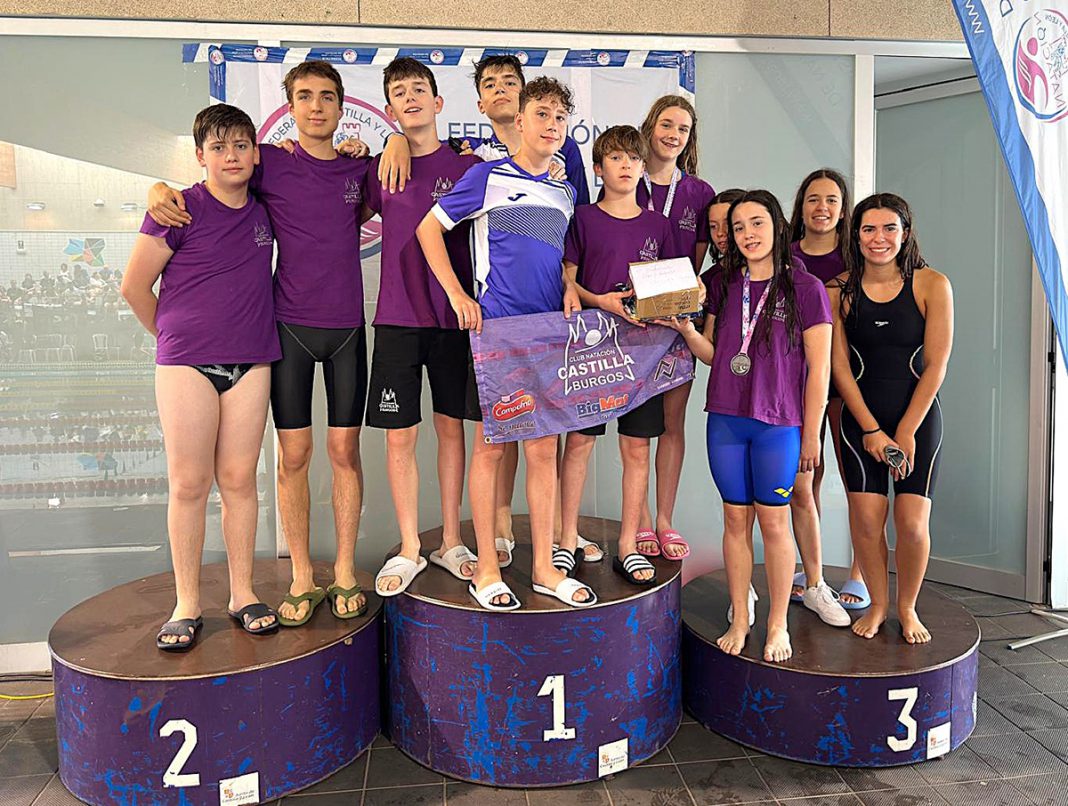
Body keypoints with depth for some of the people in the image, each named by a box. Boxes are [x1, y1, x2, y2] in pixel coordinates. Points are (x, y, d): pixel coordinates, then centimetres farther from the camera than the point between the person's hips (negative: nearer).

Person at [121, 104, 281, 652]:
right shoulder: (180, 209, -6)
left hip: (250, 361, 3)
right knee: (188, 483, 1)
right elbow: (134, 286, 0)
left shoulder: (264, 210, 7)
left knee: (239, 479, 6)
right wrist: (172, 336, 9)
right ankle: (187, 605, 12)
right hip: (186, 363, -3)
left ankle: (243, 594, 17)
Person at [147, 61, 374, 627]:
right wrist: (161, 190, -9)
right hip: (289, 325, -1)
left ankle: (345, 573, 16)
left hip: (346, 326, 2)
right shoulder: (270, 164, 2)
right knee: (293, 454, 2)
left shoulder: (359, 170, 8)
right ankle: (302, 579, 14)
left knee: (344, 449, 4)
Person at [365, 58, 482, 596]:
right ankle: (408, 549, 15)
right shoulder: (379, 169, 7)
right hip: (396, 319, 1)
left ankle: (450, 542, 21)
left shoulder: (467, 167, 3)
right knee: (399, 434, 2)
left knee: (451, 426, 8)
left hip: (453, 316, -1)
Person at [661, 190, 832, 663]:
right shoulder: (723, 284, 9)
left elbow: (818, 369, -3)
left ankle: (778, 625, 19)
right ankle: (739, 619, 23)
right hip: (725, 420, 4)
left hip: (778, 424, -4)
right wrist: (685, 328, -6)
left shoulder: (805, 288, -4)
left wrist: (811, 435, -4)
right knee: (735, 519, 10)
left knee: (773, 522, 3)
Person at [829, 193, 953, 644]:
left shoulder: (931, 285, -6)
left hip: (919, 417, -1)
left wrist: (905, 432, -9)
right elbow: (840, 366, -2)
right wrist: (872, 430, -7)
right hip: (860, 418, 1)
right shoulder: (840, 290, -2)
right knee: (866, 517, -4)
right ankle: (877, 604, 19)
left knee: (912, 523, -4)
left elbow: (936, 366, -6)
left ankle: (907, 608, 20)